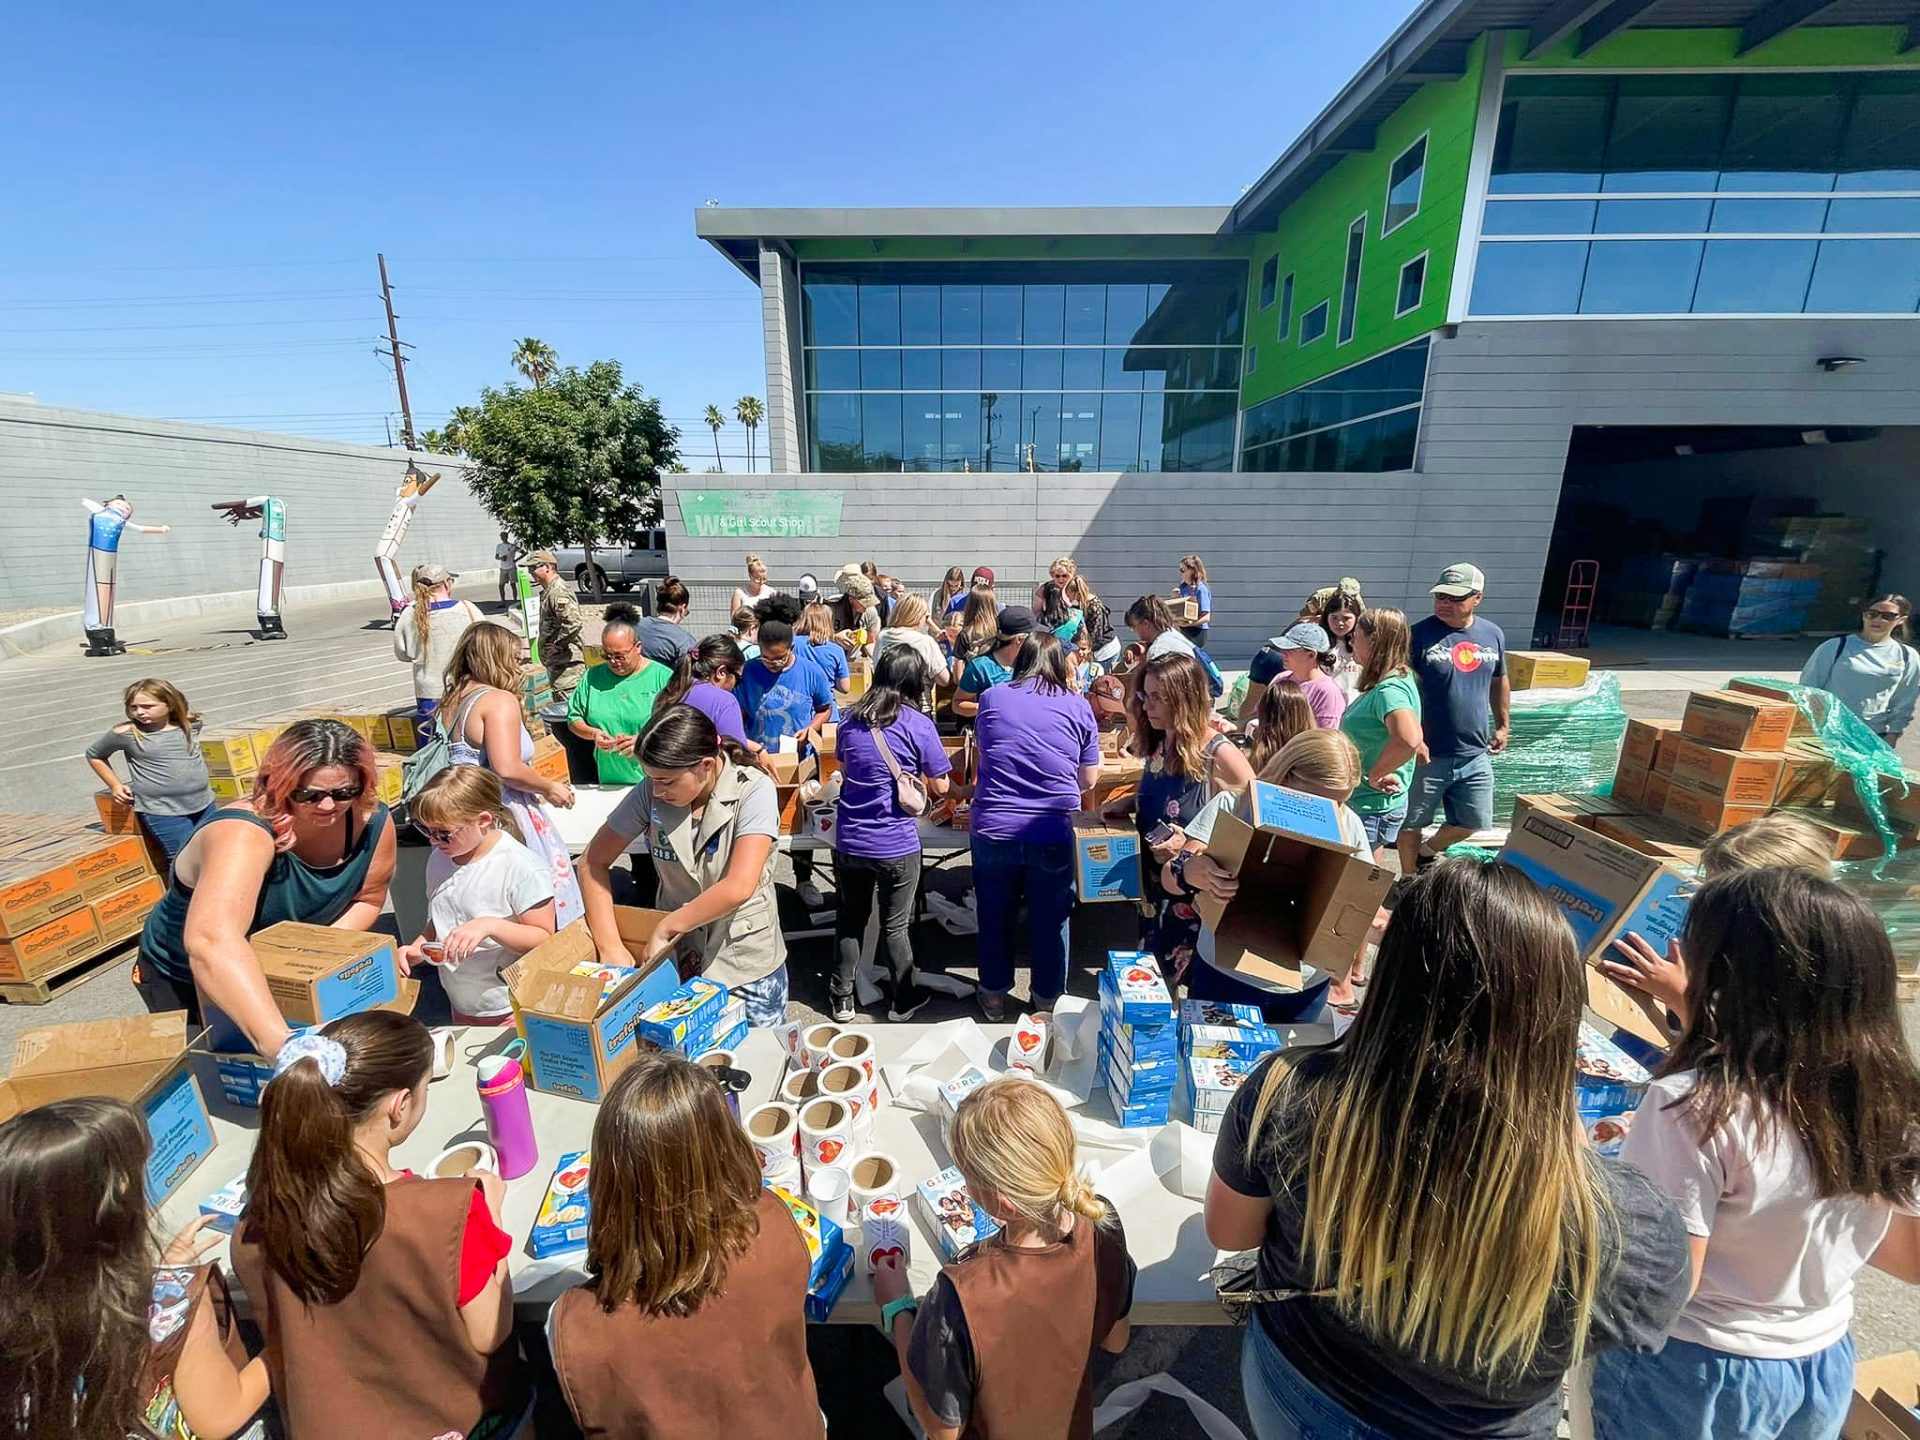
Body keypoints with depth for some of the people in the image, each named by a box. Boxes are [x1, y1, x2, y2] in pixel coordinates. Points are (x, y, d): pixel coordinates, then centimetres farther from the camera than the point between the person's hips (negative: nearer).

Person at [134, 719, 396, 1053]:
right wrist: (278, 1040, -68)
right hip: (187, 980, -4)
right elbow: (212, 941, -56)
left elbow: (368, 898, -4)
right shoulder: (244, 834, -39)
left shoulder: (372, 821, -21)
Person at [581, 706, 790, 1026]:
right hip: (678, 959, 3)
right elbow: (594, 863, -4)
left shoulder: (753, 791, -22)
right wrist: (611, 948, -13)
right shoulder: (650, 792, -11)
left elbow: (739, 887, -31)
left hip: (746, 961, -3)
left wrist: (662, 930, -21)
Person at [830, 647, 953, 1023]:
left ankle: (842, 998, 32)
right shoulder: (918, 725, -13)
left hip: (849, 841, 4)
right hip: (896, 846, -4)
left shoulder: (851, 718, 1)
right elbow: (939, 787, -5)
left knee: (851, 918, 21)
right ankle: (905, 1000, 31)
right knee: (895, 926, 13)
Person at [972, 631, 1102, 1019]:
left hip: (993, 829, 1)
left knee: (995, 917, 19)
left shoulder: (991, 699, 3)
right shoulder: (1078, 706, 0)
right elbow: (1089, 778, 6)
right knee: (1050, 921, 18)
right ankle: (1046, 999, 36)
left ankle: (993, 995, 37)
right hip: (1053, 834, -1)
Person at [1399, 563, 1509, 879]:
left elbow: (1499, 681, 19)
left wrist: (1502, 725, 19)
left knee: (1473, 822, 15)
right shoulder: (1420, 634, -13)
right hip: (1428, 754, -5)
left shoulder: (1494, 635, 4)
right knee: (1412, 823, 8)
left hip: (1475, 755, 5)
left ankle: (1429, 852, 42)